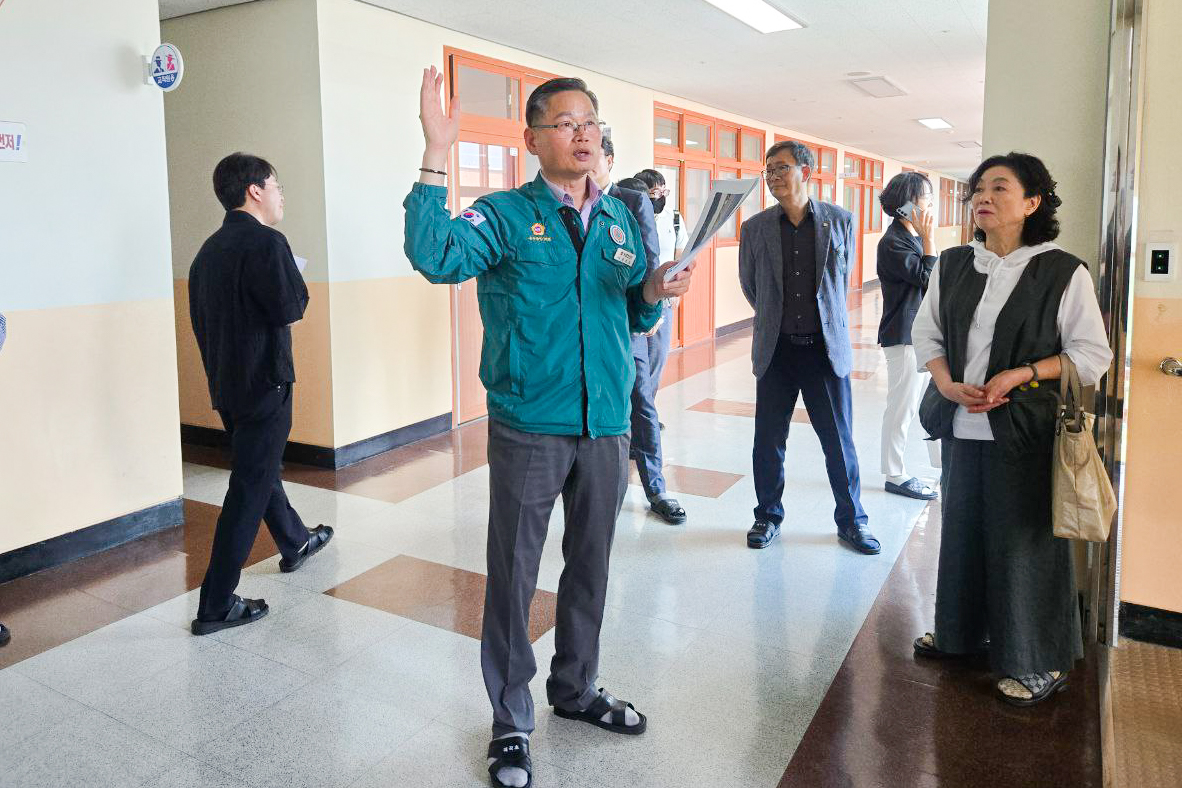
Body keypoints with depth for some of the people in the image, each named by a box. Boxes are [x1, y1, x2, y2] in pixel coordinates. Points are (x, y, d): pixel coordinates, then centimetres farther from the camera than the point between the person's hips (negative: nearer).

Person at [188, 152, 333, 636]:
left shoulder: (210, 248, 9)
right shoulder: (265, 242, -16)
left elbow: (199, 315, 14)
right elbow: (290, 308, -22)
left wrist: (218, 369, 21)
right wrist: (295, 285, -1)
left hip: (225, 384, 9)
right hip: (263, 383, -9)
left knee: (259, 468, 24)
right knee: (250, 489, -3)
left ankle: (295, 543, 46)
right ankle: (216, 606, 2)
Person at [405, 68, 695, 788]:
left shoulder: (622, 221, 10)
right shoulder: (506, 215, -5)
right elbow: (436, 256, -23)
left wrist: (654, 292, -5)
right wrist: (437, 155, -28)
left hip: (606, 427, 5)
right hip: (529, 430, -4)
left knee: (590, 567, 17)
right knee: (514, 575, 5)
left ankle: (576, 689, 39)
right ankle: (512, 723, 24)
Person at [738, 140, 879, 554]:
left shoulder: (840, 221, 1)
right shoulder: (755, 227, 1)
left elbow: (841, 279, 13)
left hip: (827, 348, 0)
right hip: (776, 350, 1)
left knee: (839, 440, 6)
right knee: (768, 440, 8)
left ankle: (851, 520, 22)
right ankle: (768, 515, 26)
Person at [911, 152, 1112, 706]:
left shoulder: (1063, 273, -7)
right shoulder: (953, 265, 6)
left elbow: (1093, 354, -5)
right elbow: (926, 331, 9)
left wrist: (1019, 375, -17)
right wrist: (949, 386, -8)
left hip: (1024, 430, -4)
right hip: (962, 426, 5)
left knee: (1025, 539, 3)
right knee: (962, 529, 15)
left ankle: (1039, 664, 20)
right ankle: (961, 632, 35)